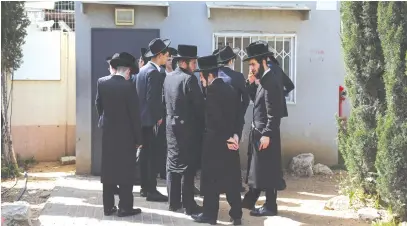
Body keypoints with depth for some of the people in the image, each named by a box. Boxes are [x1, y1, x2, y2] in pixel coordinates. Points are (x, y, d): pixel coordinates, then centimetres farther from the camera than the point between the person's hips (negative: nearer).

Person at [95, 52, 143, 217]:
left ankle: (108, 206, 16)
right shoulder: (128, 86, -16)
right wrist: (138, 138, -5)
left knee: (108, 169, 11)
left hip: (107, 132, 5)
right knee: (125, 170, 3)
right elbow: (134, 114, -13)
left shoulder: (101, 82, -1)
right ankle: (125, 208, 7)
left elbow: (98, 105, 9)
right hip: (125, 134, -5)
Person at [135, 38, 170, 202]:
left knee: (145, 153, 13)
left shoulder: (143, 69, 13)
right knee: (152, 154, -5)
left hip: (142, 118, 10)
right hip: (150, 119, -10)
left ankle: (145, 187, 20)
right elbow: (152, 98, -21)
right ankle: (151, 190, -1)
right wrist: (158, 117, -11)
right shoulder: (154, 72, -16)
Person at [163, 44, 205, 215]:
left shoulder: (168, 77, 7)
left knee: (173, 164, 11)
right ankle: (189, 205, 4)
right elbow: (199, 104, -15)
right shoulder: (189, 79, -17)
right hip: (188, 127, -7)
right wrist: (203, 123, -3)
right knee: (187, 166, -2)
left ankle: (174, 202, 18)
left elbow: (165, 100, 12)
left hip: (172, 125, 7)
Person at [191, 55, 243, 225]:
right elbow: (238, 115, 7)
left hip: (215, 141, -7)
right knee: (231, 178, 10)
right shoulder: (230, 89, 10)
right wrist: (235, 134, 1)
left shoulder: (212, 90, -14)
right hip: (230, 140, 7)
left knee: (211, 178, 4)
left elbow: (216, 118, -20)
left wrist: (226, 138, -13)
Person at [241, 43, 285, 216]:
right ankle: (250, 200, 32)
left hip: (266, 133, -10)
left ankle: (270, 206, 12)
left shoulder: (271, 80, -19)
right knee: (255, 168, 19)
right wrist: (251, 84, 1)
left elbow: (274, 112, -22)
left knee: (266, 170, 0)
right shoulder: (263, 79, 11)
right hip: (258, 131, 10)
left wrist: (266, 135, -22)